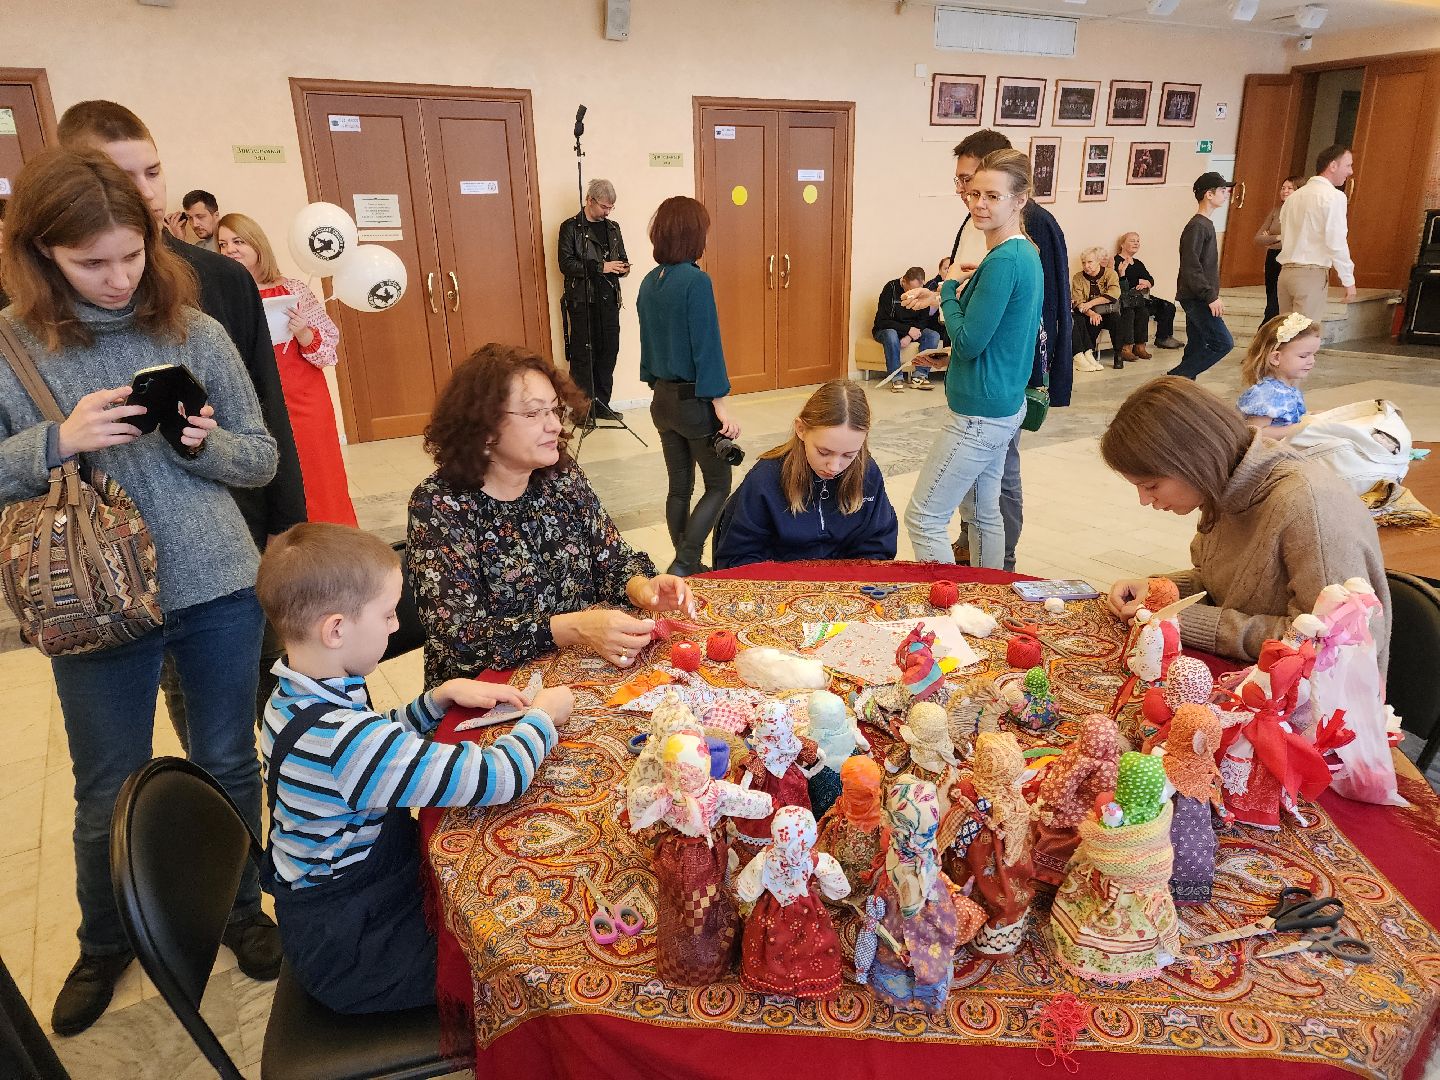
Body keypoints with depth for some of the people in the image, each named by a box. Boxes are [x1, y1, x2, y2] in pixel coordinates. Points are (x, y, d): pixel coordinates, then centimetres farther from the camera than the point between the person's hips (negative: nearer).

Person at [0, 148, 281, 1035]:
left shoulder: (197, 332, -2)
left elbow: (263, 459, 2)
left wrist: (206, 444, -18)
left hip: (219, 589, 1)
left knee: (230, 766, 16)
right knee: (108, 795, 15)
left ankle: (240, 908, 41)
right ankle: (105, 943, 42)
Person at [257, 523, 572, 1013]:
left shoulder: (294, 697, -4)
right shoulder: (343, 738, -36)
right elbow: (496, 779, -34)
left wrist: (441, 697, -1)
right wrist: (543, 715, -15)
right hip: (349, 956, -9)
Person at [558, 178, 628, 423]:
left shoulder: (613, 227, 15)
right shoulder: (570, 228, -3)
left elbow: (620, 258, 24)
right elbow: (566, 263, -12)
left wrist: (622, 267, -1)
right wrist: (601, 267, -18)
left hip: (609, 300, 6)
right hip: (582, 300, -5)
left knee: (609, 351, 7)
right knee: (583, 354, -2)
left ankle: (601, 404, 19)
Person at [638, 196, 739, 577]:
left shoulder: (649, 283, 5)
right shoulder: (696, 281, -17)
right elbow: (707, 345, -19)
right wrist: (721, 403, -17)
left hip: (663, 399, 7)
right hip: (696, 402, -7)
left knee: (679, 487, 15)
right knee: (718, 486, 7)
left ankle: (685, 566, 24)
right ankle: (683, 565, -2)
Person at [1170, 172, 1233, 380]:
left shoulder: (1206, 224, 17)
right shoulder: (1196, 226, -15)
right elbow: (1190, 267, -21)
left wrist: (1213, 295, 19)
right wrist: (1211, 296, -21)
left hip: (1201, 298, 10)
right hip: (1196, 298, -10)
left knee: (1197, 347, 10)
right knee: (1223, 343, -11)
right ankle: (1177, 376, -7)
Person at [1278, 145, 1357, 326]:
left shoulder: (1294, 197, 16)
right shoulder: (1334, 196, -7)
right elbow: (1337, 243, -12)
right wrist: (1349, 280, -7)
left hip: (1286, 271, 7)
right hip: (1312, 274, -7)